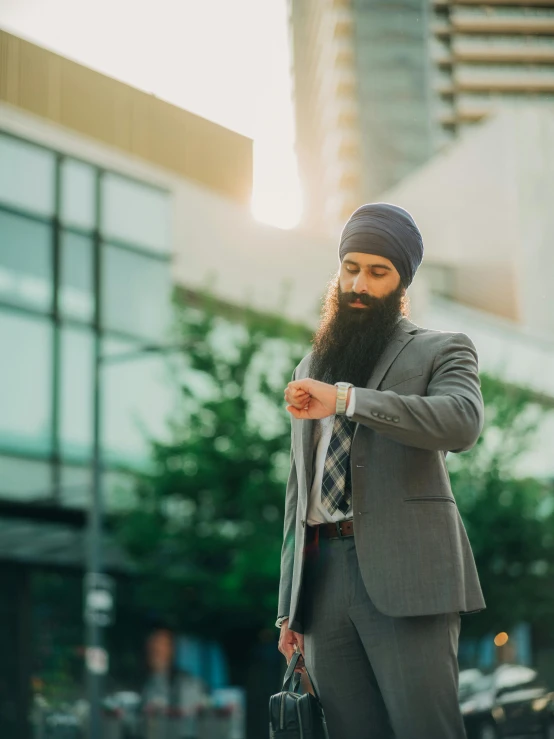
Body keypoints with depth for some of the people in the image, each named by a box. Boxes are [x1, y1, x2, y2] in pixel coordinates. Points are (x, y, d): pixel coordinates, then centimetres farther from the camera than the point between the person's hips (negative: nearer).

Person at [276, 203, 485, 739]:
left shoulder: (440, 350, 9)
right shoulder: (312, 368, 24)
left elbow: (463, 421, -15)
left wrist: (345, 399, -19)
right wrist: (289, 605, 16)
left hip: (405, 574, -4)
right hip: (321, 574, 4)